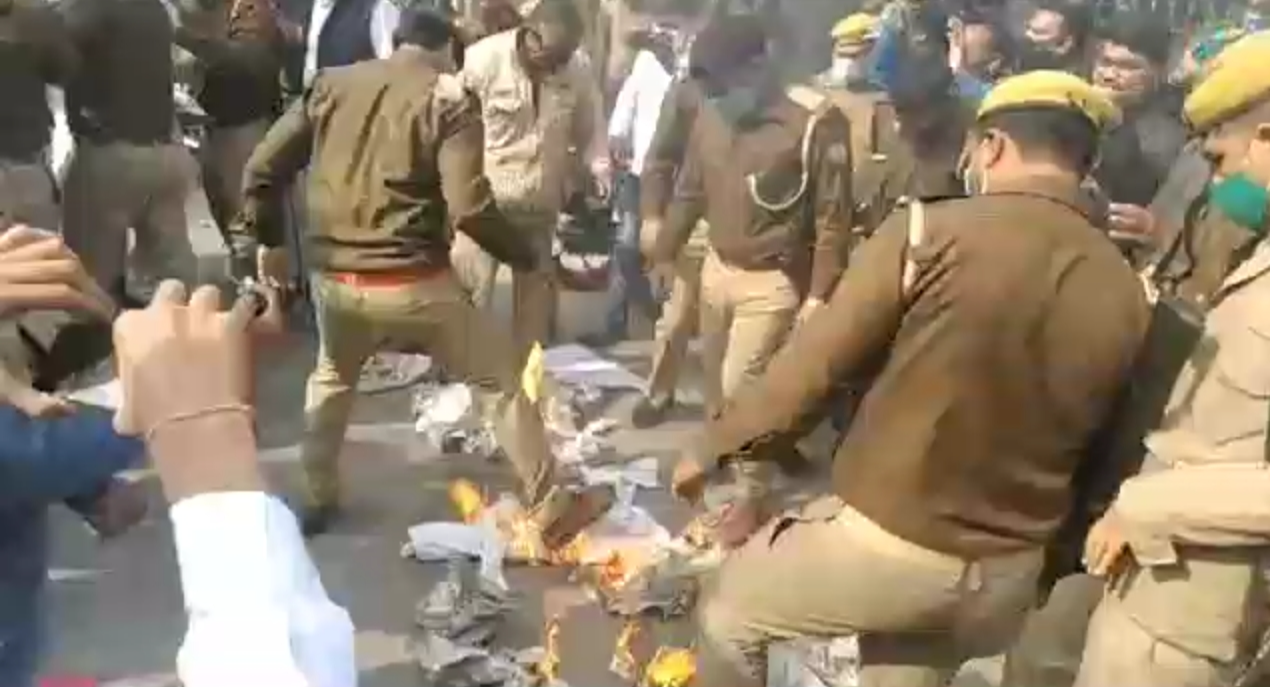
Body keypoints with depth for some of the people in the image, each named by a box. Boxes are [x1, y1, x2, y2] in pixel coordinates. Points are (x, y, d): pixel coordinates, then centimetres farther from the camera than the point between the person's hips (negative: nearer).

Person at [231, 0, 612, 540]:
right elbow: (468, 208, -16)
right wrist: (526, 256, -2)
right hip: (412, 283, -4)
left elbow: (263, 167, 8)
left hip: (335, 277, 5)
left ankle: (318, 499, 40)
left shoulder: (331, 84, 9)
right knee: (501, 378, 10)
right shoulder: (449, 100, -5)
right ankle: (551, 509, 15)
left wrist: (261, 239, 21)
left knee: (332, 379, 33)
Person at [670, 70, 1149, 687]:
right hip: (1008, 573, 6)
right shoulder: (1125, 294, 0)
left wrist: (715, 447, 1)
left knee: (728, 614, 21)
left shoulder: (931, 230, -16)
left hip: (887, 539, -5)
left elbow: (814, 361, -12)